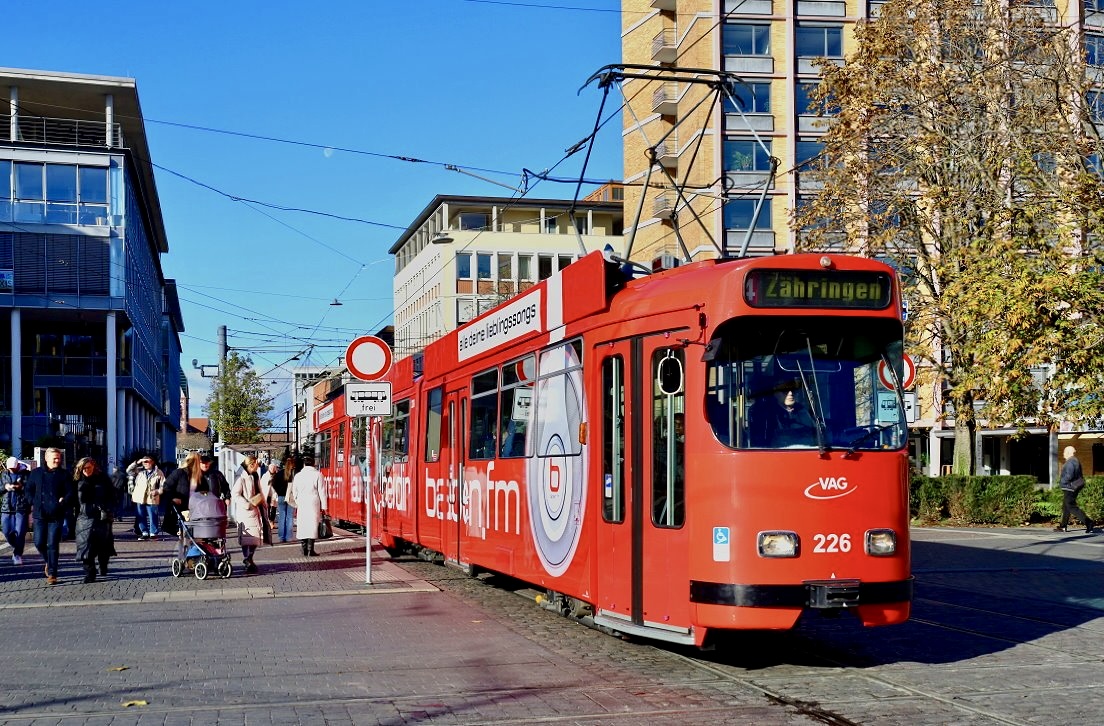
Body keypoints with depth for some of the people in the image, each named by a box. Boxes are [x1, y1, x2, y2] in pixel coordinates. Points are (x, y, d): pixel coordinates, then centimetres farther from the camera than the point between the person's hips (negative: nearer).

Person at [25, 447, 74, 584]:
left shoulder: (64, 475, 2)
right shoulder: (36, 473, 9)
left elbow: (71, 493, 0)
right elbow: (29, 490, 17)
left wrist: (62, 503, -15)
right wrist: (34, 503, 4)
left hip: (56, 515, -3)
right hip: (40, 514, 3)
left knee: (53, 545, -4)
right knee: (39, 543, 2)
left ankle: (52, 574, 2)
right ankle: (49, 562, 31)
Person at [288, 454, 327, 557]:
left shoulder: (298, 475, 8)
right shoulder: (317, 474, -2)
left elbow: (294, 492, 14)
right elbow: (322, 491, -4)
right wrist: (323, 506, 0)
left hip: (301, 505, 3)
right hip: (314, 504, -3)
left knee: (302, 526, 8)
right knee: (312, 525, -3)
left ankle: (304, 549, 9)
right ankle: (310, 550, -7)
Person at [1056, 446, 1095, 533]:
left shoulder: (1070, 462, -18)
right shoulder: (1076, 461, 15)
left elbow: (1069, 476, -27)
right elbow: (1079, 476, 19)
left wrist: (1061, 482, -11)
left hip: (1069, 487, -11)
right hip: (1075, 487, 11)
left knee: (1072, 507, -10)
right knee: (1065, 507, 16)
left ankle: (1089, 523, -16)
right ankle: (1063, 526, 20)